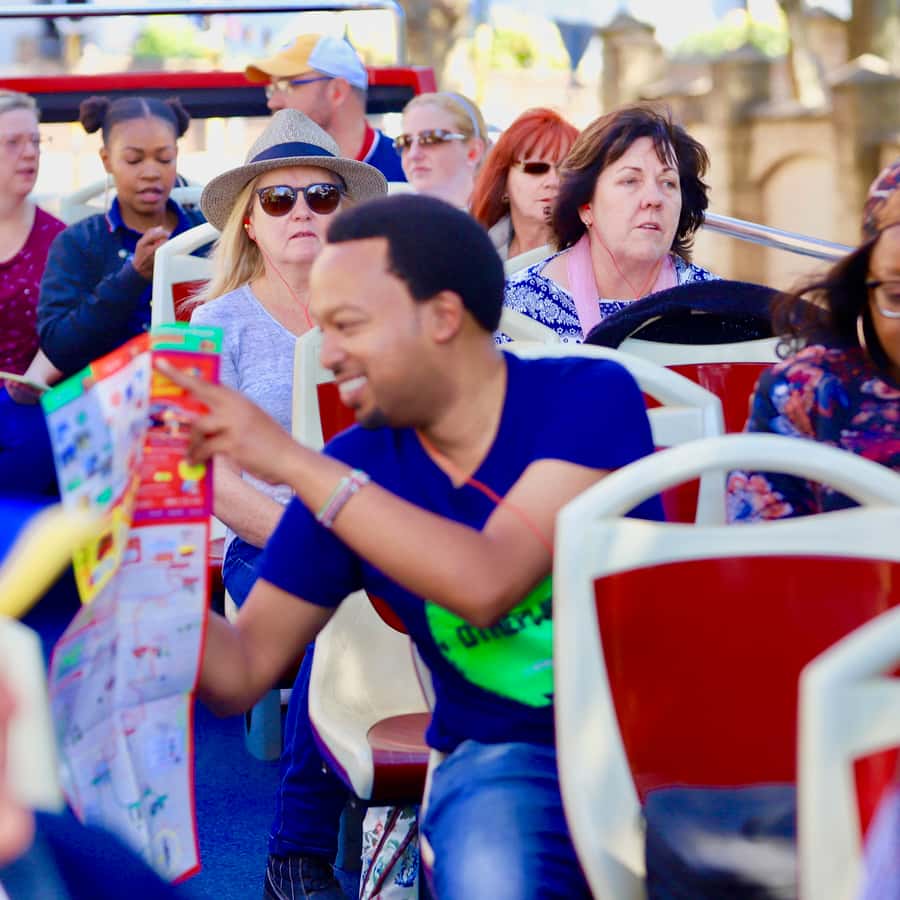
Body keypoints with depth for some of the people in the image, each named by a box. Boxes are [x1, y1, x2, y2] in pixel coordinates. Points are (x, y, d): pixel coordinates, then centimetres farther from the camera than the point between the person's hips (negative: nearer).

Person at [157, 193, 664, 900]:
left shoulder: (591, 396, -9)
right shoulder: (349, 470, 1)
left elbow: (488, 585, -25)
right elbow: (240, 676, 3)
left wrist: (294, 462, -24)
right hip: (507, 759, 2)